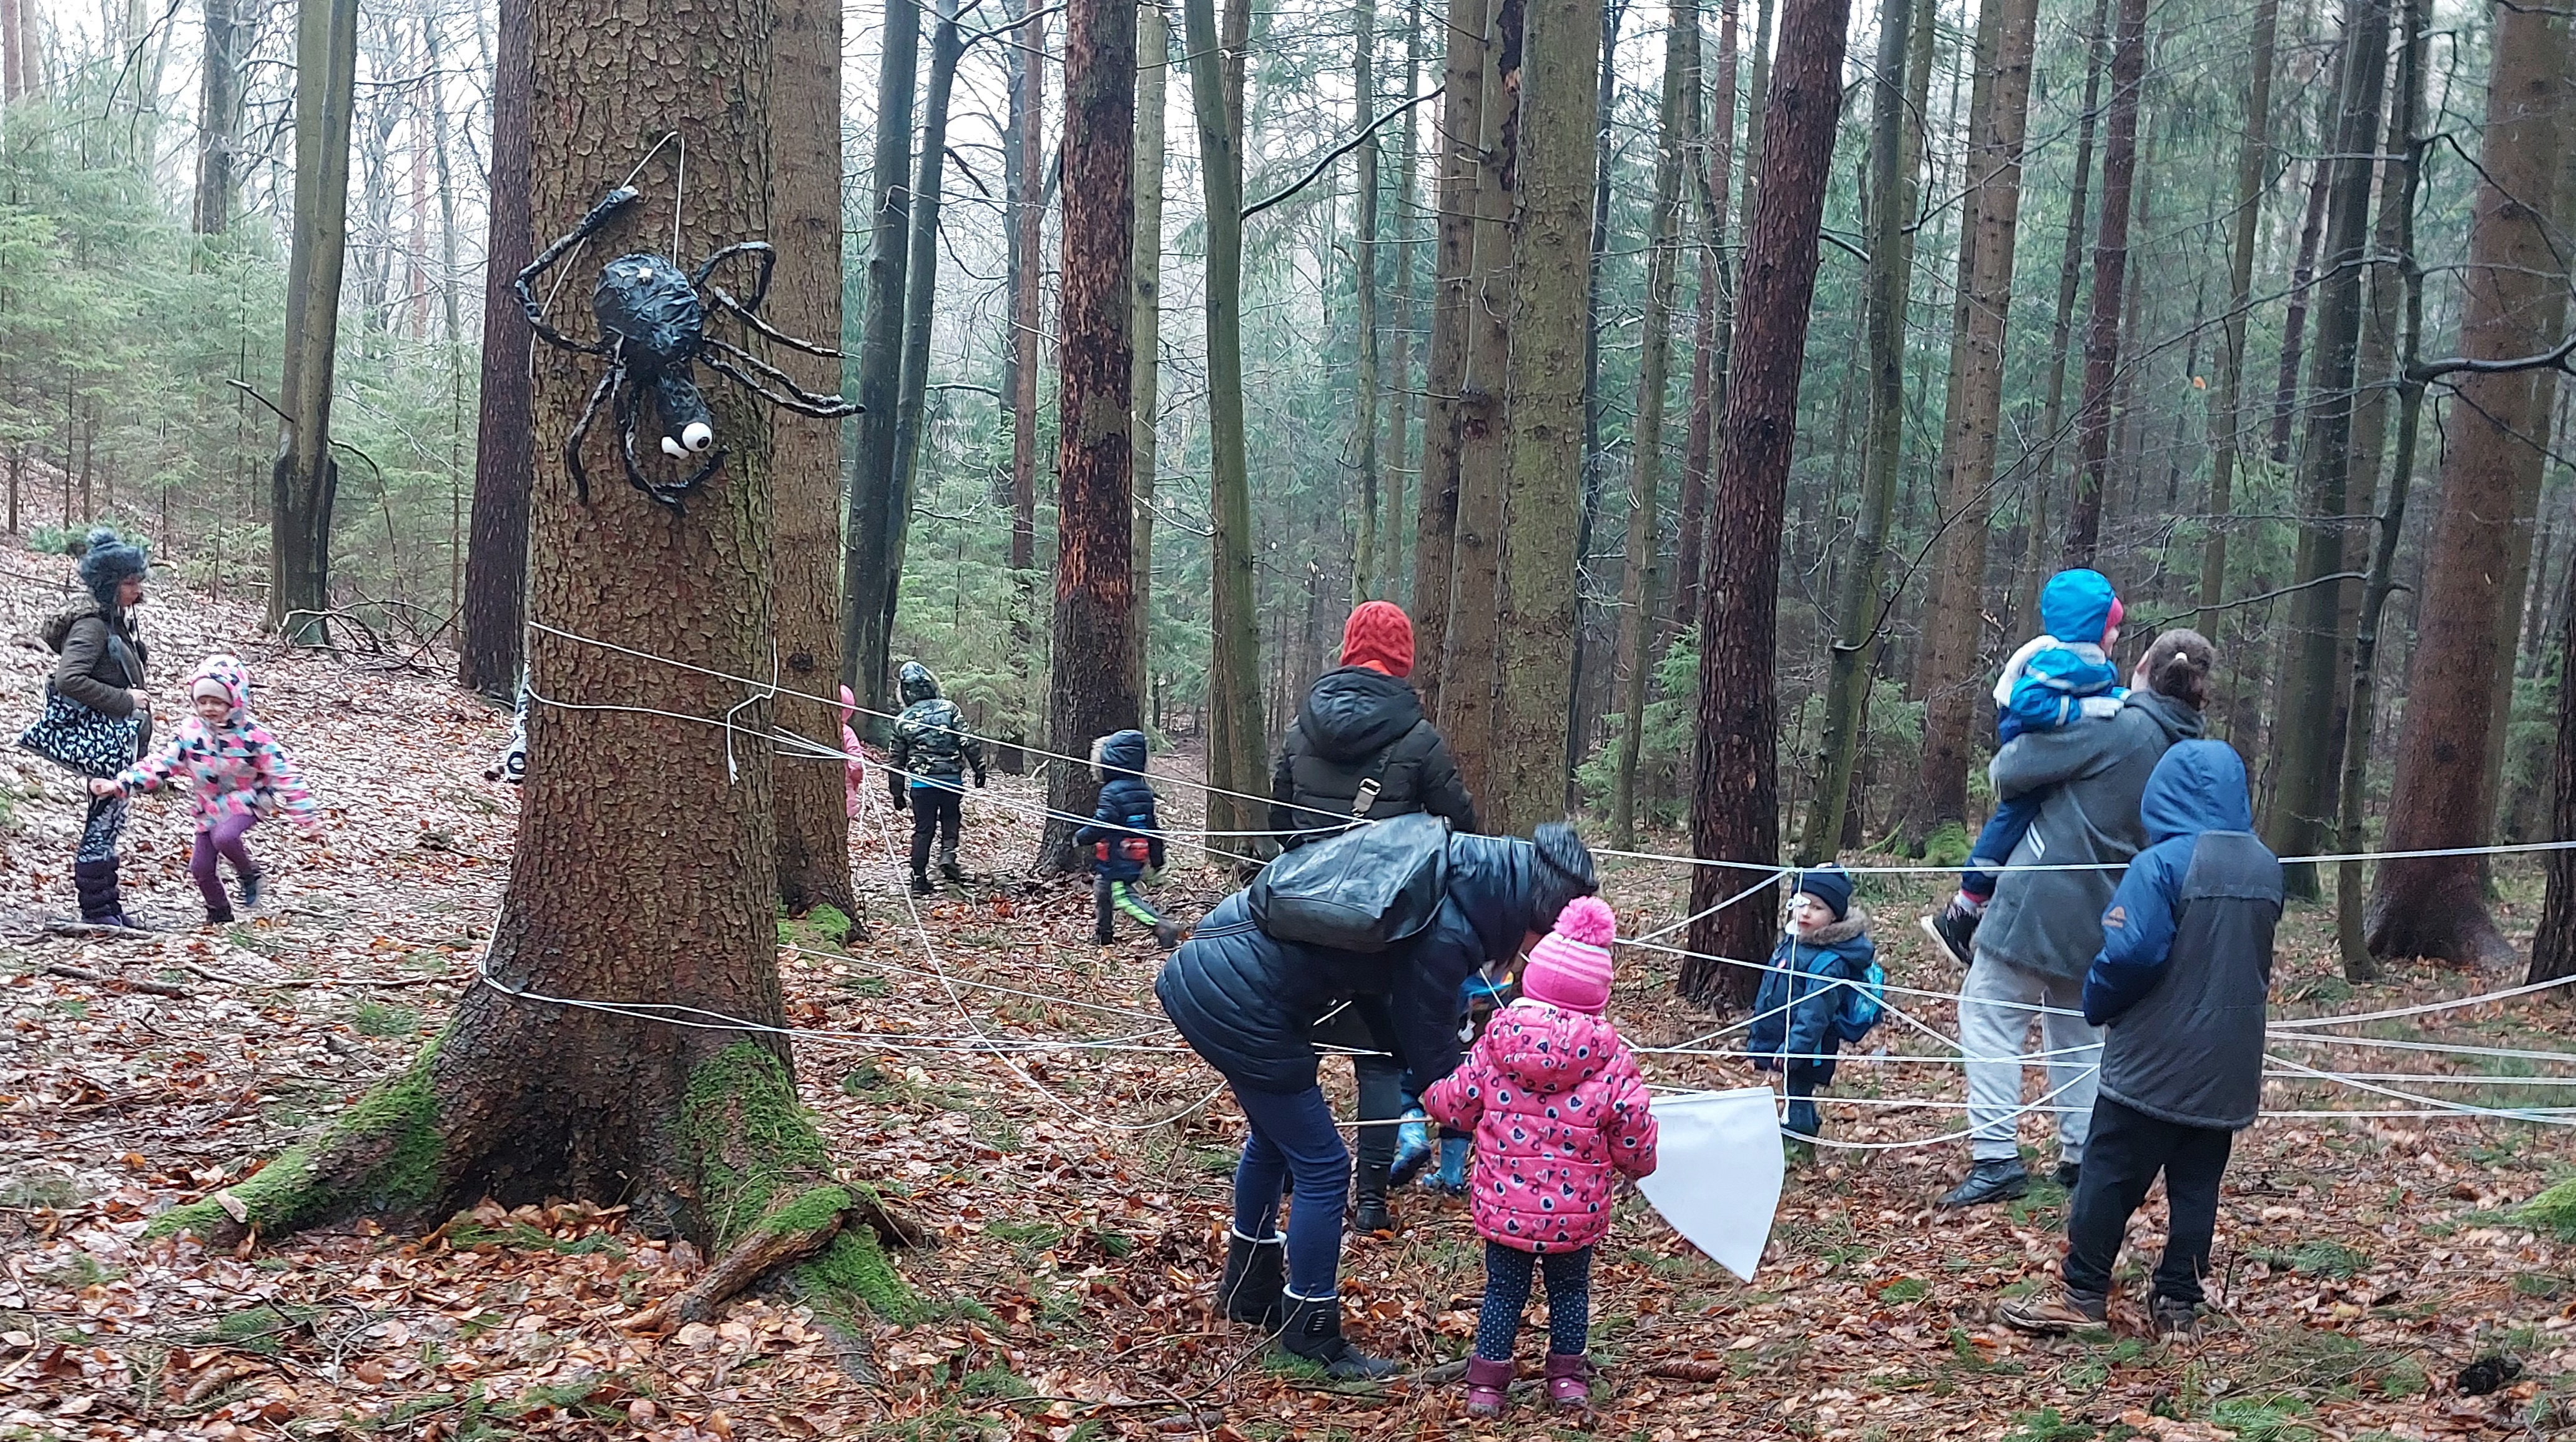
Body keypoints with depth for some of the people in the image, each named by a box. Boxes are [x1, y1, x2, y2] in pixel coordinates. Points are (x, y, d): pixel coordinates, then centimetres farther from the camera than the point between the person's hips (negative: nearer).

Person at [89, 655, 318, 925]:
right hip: (208, 809, 5)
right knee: (200, 866, 6)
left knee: (225, 837, -33)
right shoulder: (190, 733, -9)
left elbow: (284, 773, -15)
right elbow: (159, 764, -10)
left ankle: (249, 873, -3)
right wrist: (120, 784, -22)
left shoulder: (253, 737, -18)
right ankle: (219, 912, 32)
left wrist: (304, 815, -17)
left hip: (245, 803, -5)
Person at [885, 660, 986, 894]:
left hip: (920, 783, 1)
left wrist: (897, 792, 17)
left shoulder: (903, 720, 4)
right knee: (950, 821, 17)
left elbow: (895, 759, 9)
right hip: (951, 779, -1)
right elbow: (969, 742, -6)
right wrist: (979, 769, 2)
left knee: (923, 829, 9)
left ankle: (919, 879, 7)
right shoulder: (948, 709, -3)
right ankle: (948, 854, -9)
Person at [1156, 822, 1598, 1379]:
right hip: (1239, 1006, -10)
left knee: (1274, 1136, 28)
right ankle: (1312, 1331, 16)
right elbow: (1431, 1048, -7)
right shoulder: (1446, 933, -21)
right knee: (1322, 1166, 3)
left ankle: (1249, 1290, 46)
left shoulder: (1446, 868, 6)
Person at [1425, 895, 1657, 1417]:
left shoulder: (1496, 1043, -8)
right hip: (1576, 1213, -1)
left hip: (1504, 1207, 1)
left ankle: (1487, 1379, 15)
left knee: (1503, 1290, 14)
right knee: (1570, 1290, 19)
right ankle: (1567, 1376, 26)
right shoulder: (1611, 1059, -12)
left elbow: (1456, 1104, 3)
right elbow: (1635, 1136, -5)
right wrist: (1637, 1166, 18)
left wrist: (1429, 1092, 26)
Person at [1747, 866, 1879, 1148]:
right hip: (1780, 1039, 9)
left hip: (1806, 1050, -9)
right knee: (1797, 1096, 22)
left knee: (1797, 1097, 1)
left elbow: (1815, 1013, -27)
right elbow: (1770, 993, 17)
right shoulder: (1792, 941, 4)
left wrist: (1793, 1047, -29)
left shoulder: (1830, 962, -24)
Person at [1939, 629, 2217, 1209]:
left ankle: (1996, 1157, -8)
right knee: (2076, 1029, 21)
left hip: (2043, 898, -7)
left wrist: (2001, 768, 9)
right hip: (2101, 916, 8)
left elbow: (2010, 771, -16)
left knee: (1989, 1013, -1)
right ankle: (2082, 1157, 22)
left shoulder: (2116, 728, -16)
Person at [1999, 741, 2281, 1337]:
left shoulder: (2164, 863, -17)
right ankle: (2179, 1303, 14)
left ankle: (2082, 1296, 6)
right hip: (2228, 1065, 6)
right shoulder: (2267, 868, 5)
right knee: (2197, 1185, 11)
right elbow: (2258, 960, 15)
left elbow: (2130, 953, -21)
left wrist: (2096, 1004, -5)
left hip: (2155, 1062, -6)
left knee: (2111, 1176, 2)